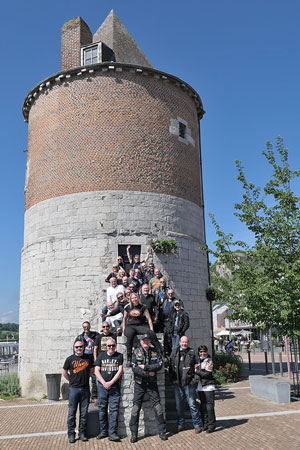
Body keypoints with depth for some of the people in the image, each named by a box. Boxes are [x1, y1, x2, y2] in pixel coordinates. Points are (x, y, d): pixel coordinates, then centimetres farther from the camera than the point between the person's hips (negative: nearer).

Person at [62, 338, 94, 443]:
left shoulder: (88, 358, 4)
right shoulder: (70, 359, -1)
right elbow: (64, 372, 9)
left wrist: (85, 378, 9)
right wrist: (71, 380, 6)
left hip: (85, 389, 2)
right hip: (73, 388, -2)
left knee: (84, 413, 8)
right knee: (72, 413, 3)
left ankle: (82, 433, 19)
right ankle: (71, 434, 13)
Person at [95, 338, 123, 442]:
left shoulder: (119, 356, 4)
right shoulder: (101, 356, 9)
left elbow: (120, 371, -2)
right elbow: (97, 371, 4)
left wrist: (110, 383, -10)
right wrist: (104, 383, -7)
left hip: (114, 387, -2)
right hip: (102, 386, 2)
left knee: (114, 409, -5)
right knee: (102, 409, 7)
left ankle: (112, 433, -3)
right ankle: (103, 431, 17)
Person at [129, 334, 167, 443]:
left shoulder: (155, 352, 2)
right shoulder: (136, 352, -2)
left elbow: (159, 365, -11)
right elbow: (134, 368, -11)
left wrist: (145, 367, -17)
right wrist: (148, 373, -16)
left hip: (152, 383, 1)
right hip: (139, 383, -1)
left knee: (158, 407, 2)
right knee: (136, 407, 0)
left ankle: (162, 431, 14)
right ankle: (134, 433, 10)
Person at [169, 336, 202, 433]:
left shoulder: (192, 353, -1)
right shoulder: (174, 352, 7)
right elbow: (171, 366, 10)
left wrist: (193, 379, -6)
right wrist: (173, 379, 4)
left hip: (189, 383, -3)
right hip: (177, 383, 3)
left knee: (192, 404, 0)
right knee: (179, 405, 11)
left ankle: (197, 425, 11)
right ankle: (180, 425, 24)